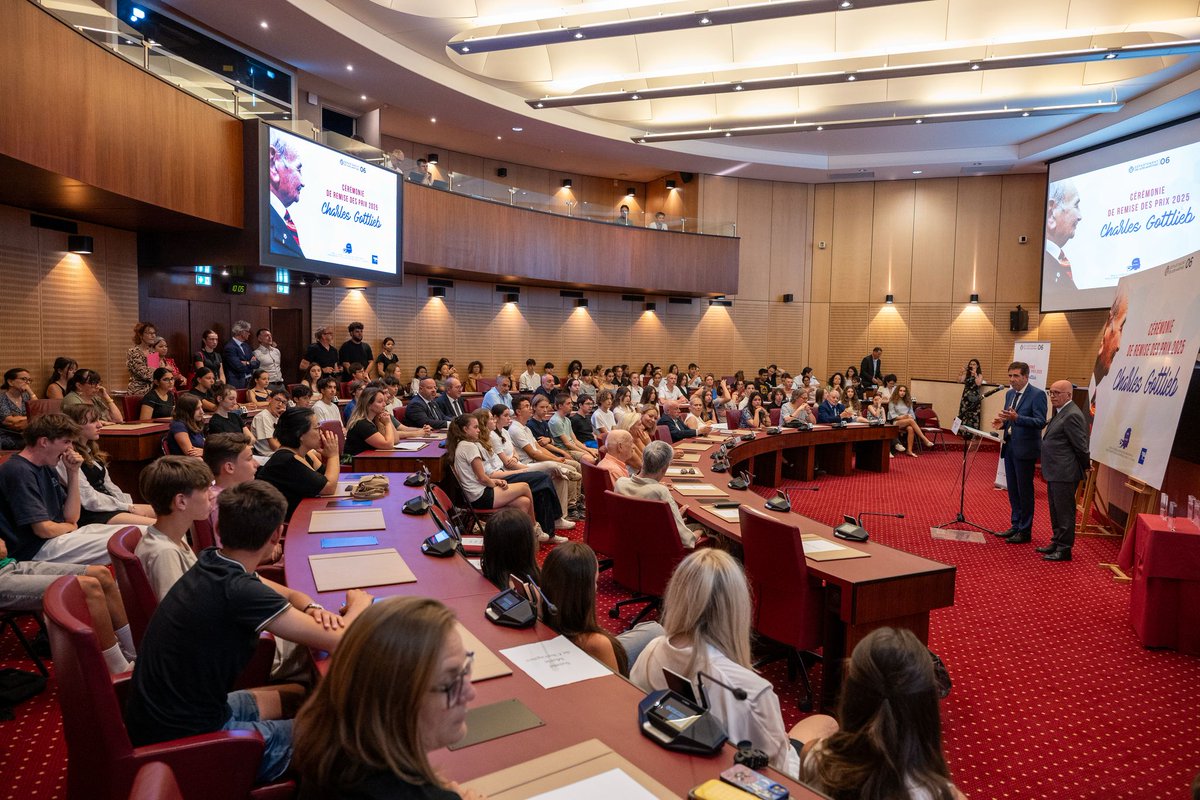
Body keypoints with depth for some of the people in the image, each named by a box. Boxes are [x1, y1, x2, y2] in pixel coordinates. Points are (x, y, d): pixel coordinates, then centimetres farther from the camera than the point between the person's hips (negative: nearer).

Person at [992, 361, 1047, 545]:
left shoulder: (1037, 395, -11)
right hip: (1009, 446, 8)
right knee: (1012, 490, 14)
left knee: (1024, 490, 1)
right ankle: (1016, 525, 26)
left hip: (1025, 449, -8)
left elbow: (1041, 422, -19)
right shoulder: (1009, 394, 12)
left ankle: (1025, 531, 10)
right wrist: (1002, 423, -1)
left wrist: (1016, 417, -31)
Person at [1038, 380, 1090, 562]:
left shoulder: (1072, 415, -19)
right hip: (1055, 472, 10)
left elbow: (1080, 445, -16)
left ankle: (1064, 549, 7)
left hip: (1065, 473, -10)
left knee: (1064, 511, -1)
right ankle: (1057, 543, 30)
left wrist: (1085, 465, -4)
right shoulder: (1061, 413, 14)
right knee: (1056, 511, 18)